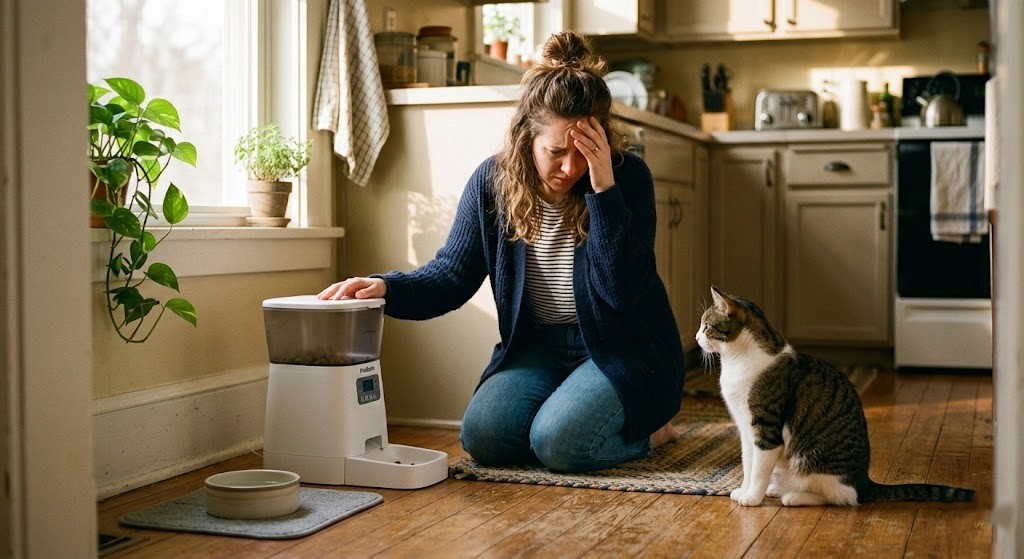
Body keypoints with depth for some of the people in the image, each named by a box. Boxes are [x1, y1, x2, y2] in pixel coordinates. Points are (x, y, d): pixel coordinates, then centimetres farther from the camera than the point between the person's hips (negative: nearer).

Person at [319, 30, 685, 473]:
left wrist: (604, 188, -33)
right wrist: (386, 288, -23)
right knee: (483, 437, -18)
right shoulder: (493, 181, -7)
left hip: (623, 349, -4)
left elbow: (624, 291, -26)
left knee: (558, 443, -26)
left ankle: (649, 428, 5)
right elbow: (452, 276, -3)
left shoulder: (627, 177, -17)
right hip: (537, 347, 4)